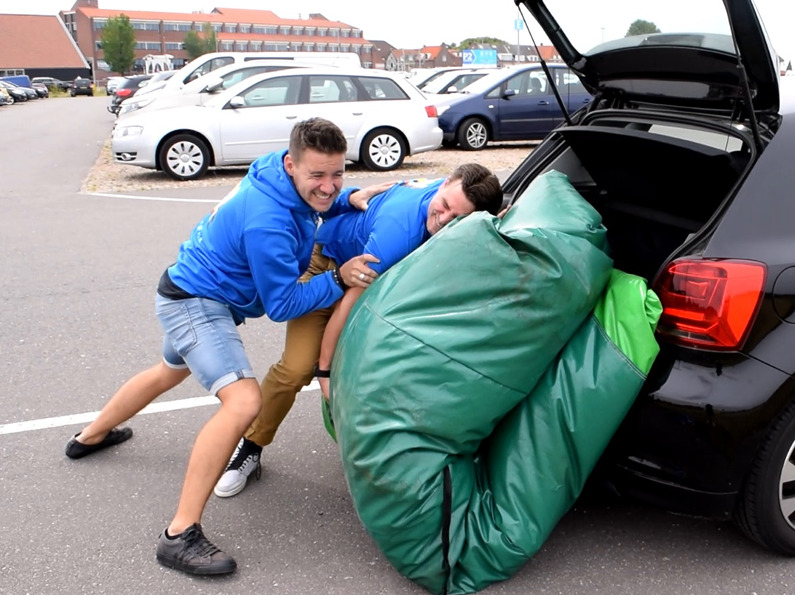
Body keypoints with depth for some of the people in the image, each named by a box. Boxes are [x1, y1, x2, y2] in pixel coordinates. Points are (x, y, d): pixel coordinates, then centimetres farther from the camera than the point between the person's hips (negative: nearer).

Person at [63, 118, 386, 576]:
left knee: (170, 372, 34)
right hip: (196, 303, -11)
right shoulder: (268, 221, -33)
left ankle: (90, 438, 60)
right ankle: (180, 535, -23)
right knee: (243, 401, -27)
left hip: (193, 293, 11)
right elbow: (282, 304, -24)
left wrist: (351, 199, -7)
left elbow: (315, 205, 13)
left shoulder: (283, 174, -9)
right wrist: (339, 279, -28)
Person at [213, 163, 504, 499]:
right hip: (330, 260, -6)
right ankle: (251, 448, 6)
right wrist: (326, 369, -28)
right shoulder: (400, 228, -42)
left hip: (383, 272, 7)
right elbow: (351, 301, -36)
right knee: (296, 368, -15)